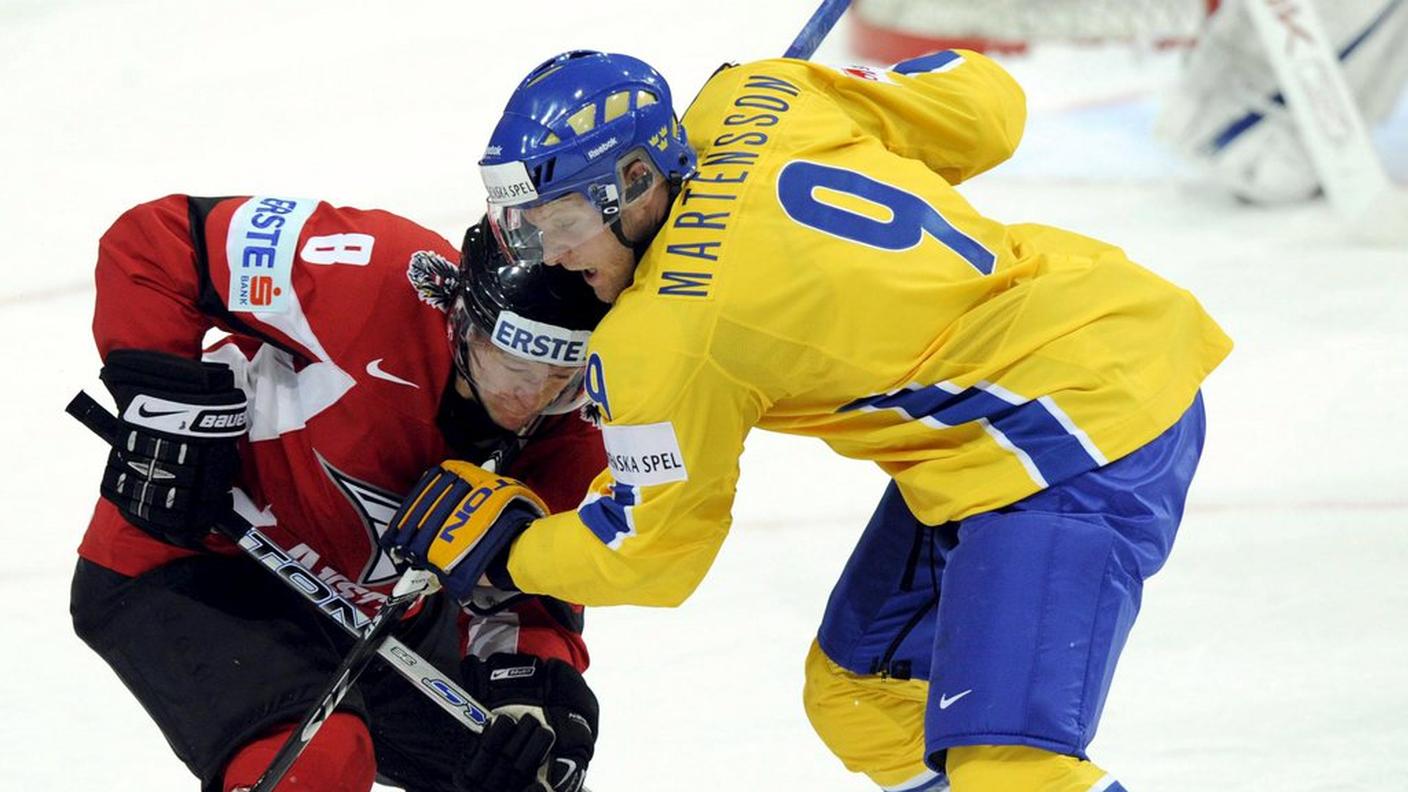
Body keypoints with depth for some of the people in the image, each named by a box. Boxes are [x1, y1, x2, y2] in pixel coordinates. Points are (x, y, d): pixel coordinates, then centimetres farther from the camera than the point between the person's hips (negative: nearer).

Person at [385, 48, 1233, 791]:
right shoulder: (748, 102, 0)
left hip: (1078, 434, -11)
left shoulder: (661, 340, -17)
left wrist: (499, 546, 14)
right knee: (857, 694, 17)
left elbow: (652, 547, -1)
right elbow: (984, 102, 9)